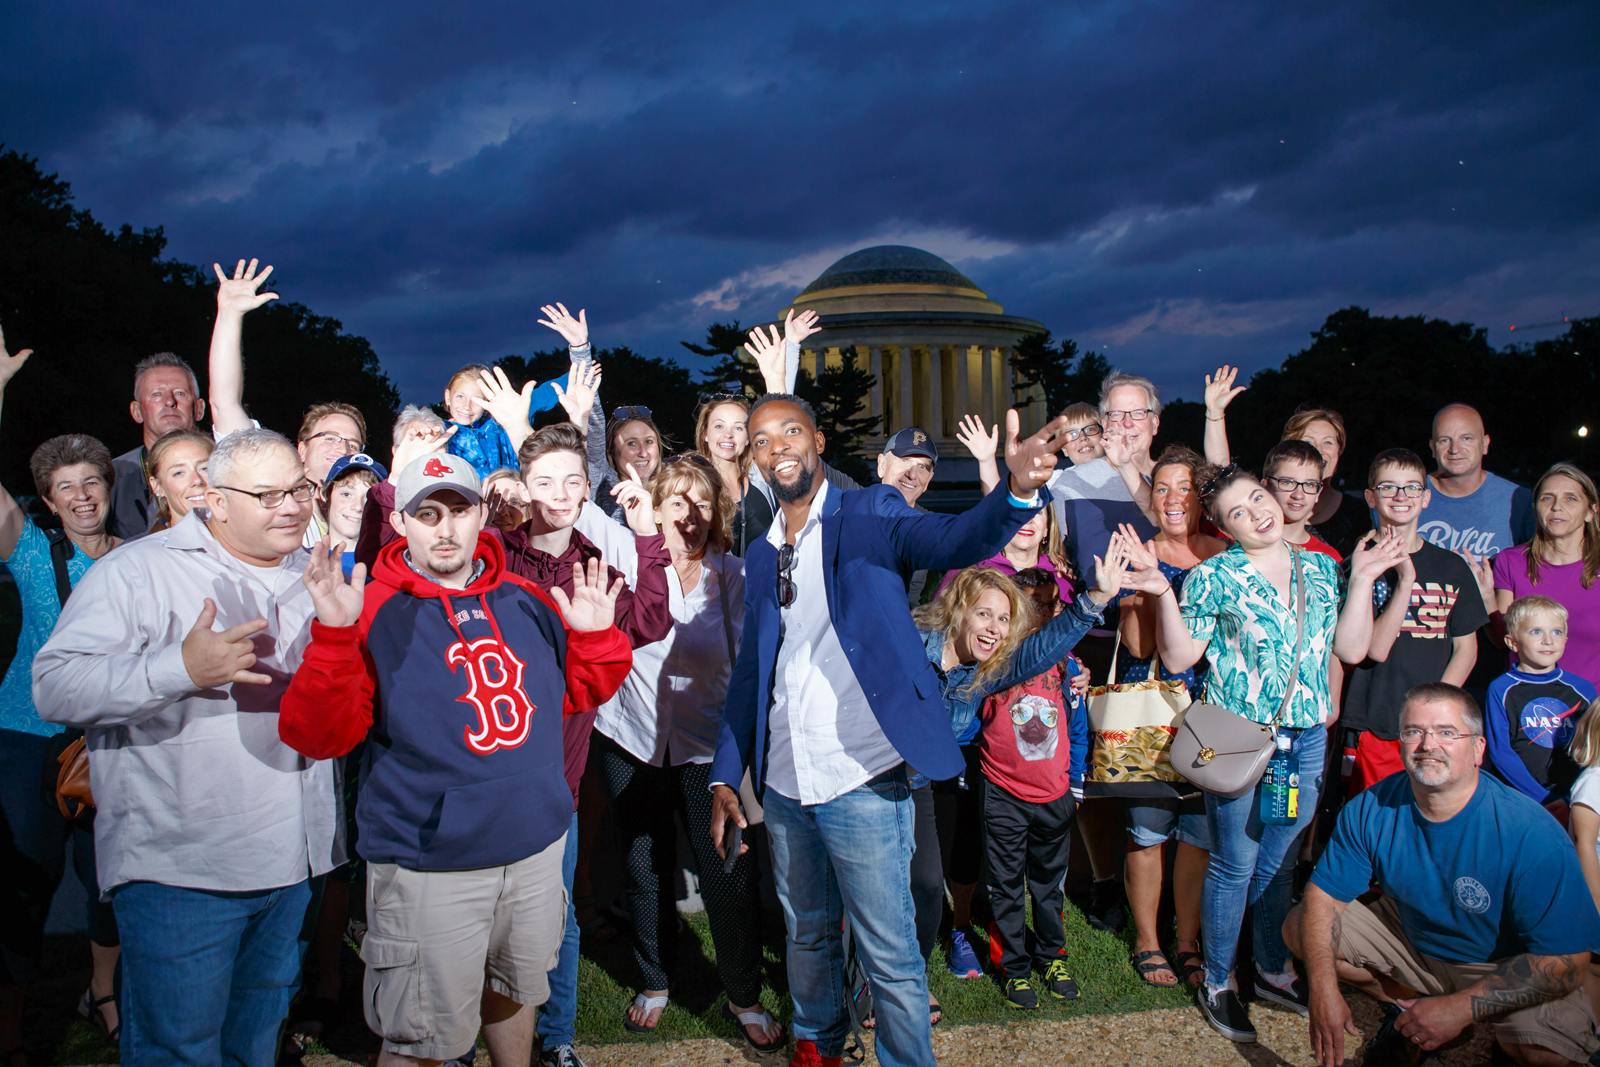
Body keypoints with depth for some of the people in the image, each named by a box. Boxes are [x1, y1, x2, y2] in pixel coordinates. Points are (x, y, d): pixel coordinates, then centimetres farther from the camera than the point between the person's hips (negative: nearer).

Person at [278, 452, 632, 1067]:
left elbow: (576, 693, 15)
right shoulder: (374, 613, -10)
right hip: (429, 869, -5)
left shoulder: (526, 601, 4)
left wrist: (595, 636, -3)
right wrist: (334, 636, -31)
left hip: (537, 848, 5)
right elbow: (317, 736, -18)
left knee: (513, 994, 25)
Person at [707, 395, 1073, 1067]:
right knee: (806, 935, 22)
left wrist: (1019, 491, -45)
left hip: (860, 783, -5)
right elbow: (749, 672, 14)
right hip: (783, 786, 6)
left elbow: (956, 540, -25)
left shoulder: (869, 520, -6)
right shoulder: (760, 556, 9)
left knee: (890, 955, 2)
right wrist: (725, 777, 9)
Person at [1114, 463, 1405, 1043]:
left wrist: (1362, 578, 1)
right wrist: (1163, 593, -21)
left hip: (1306, 738, 4)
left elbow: (1352, 650, 5)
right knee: (1235, 865, 4)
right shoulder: (1213, 576, -8)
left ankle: (1274, 971, 34)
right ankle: (1218, 982, 21)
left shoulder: (1321, 568, 7)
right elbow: (1179, 657, -8)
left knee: (1279, 863, 17)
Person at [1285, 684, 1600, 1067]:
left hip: (1499, 967, -3)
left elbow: (1564, 961, -26)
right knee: (1299, 928, -10)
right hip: (1407, 936, 4)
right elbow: (1324, 896, -11)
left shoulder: (1533, 836, -28)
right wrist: (1324, 989, -26)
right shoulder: (1370, 810, -17)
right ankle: (1411, 1008, 9)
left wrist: (1460, 1008, -32)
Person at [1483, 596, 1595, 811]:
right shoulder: (1501, 690, 0)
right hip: (1518, 797, -2)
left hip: (1571, 795, 2)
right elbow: (1500, 753, -4)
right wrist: (1545, 800, -10)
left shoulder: (1583, 689, 10)